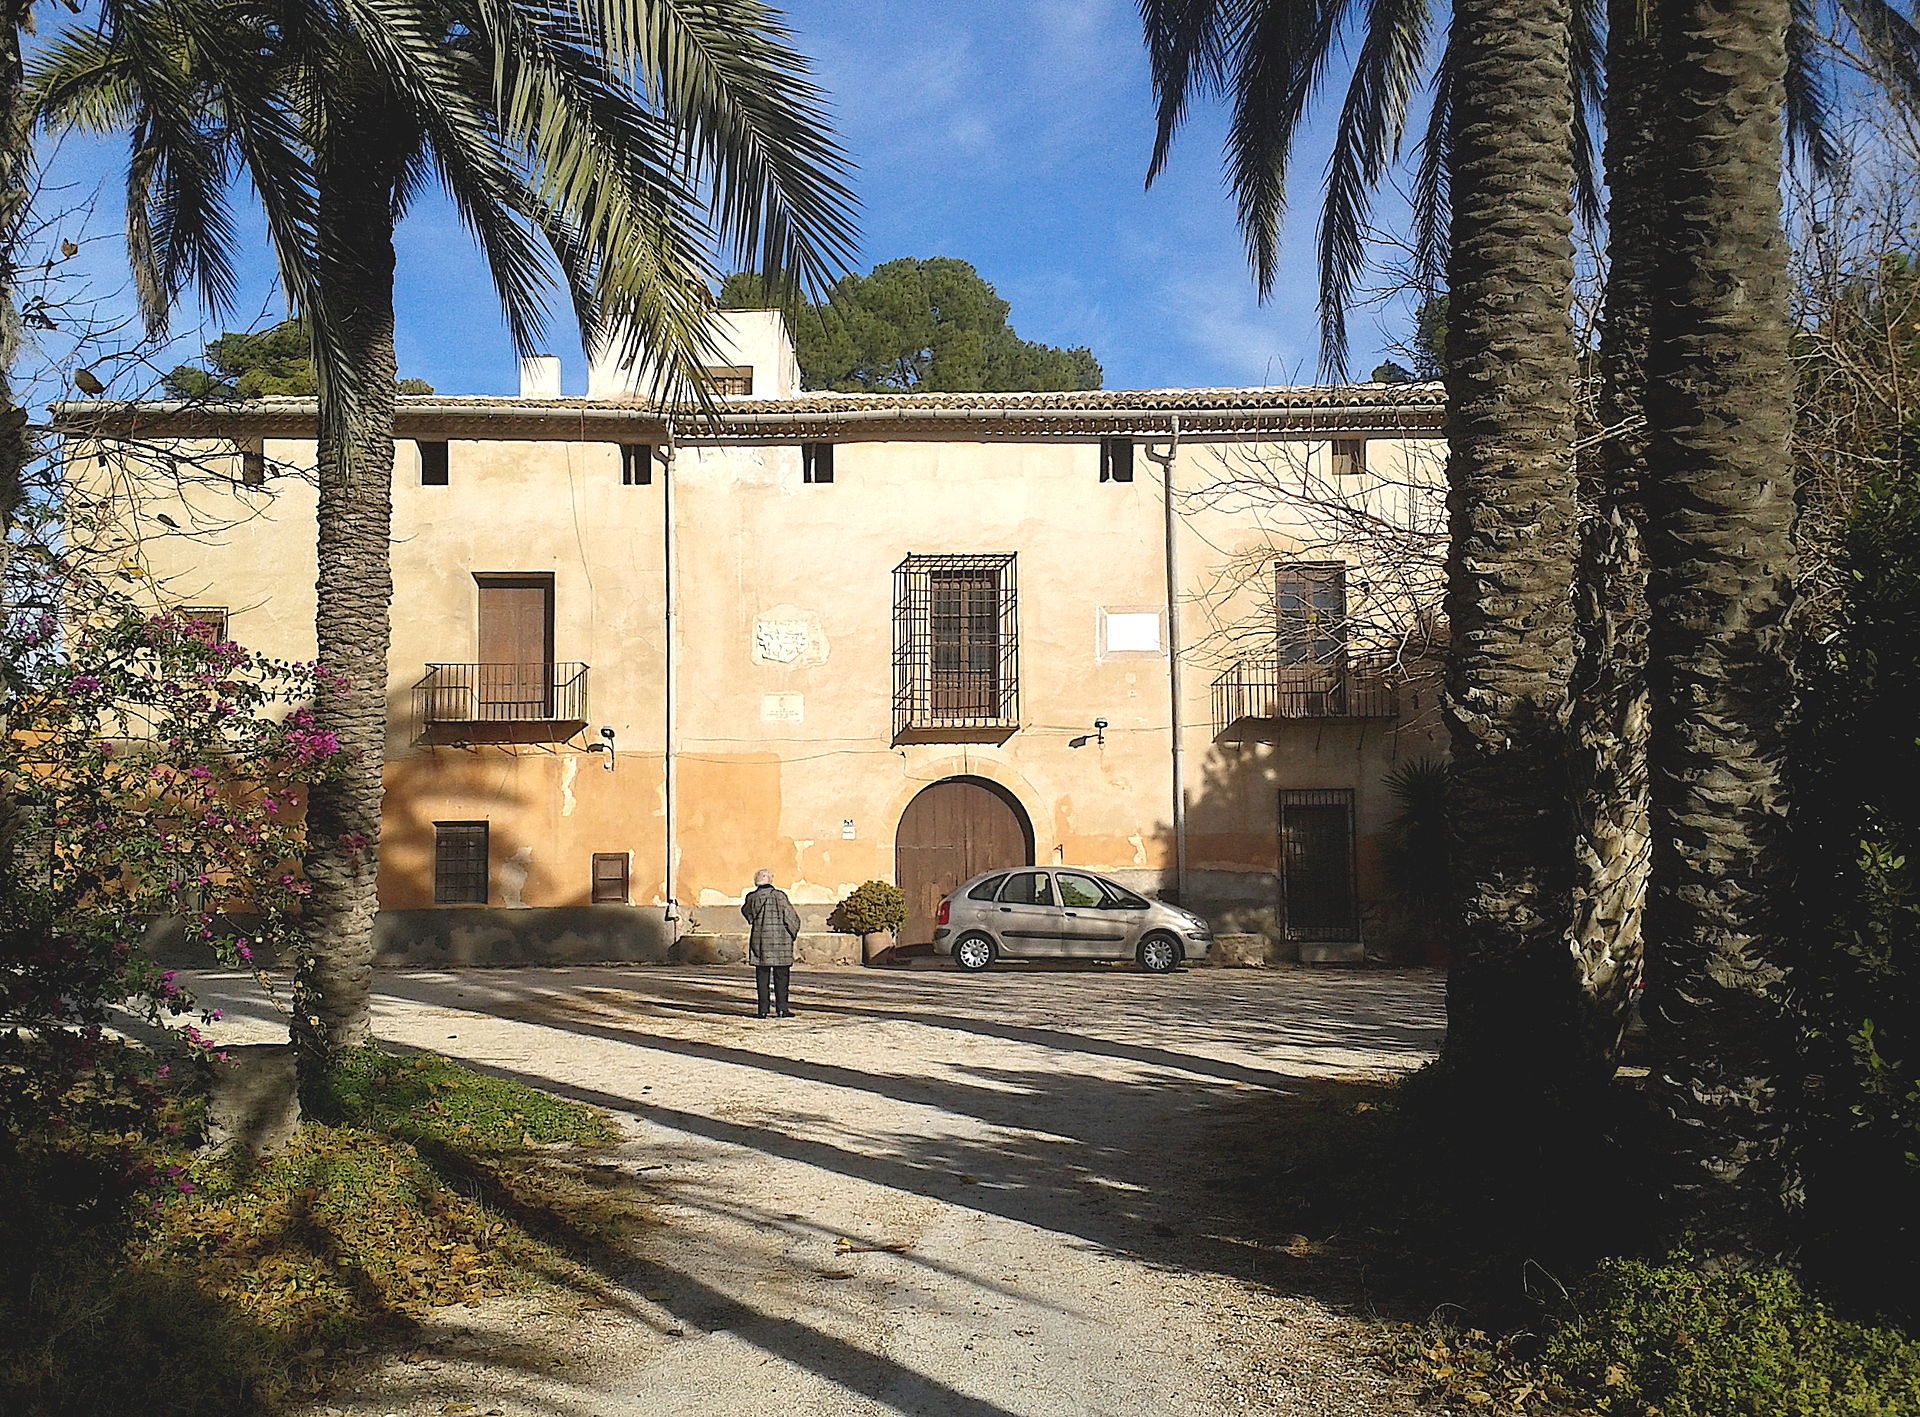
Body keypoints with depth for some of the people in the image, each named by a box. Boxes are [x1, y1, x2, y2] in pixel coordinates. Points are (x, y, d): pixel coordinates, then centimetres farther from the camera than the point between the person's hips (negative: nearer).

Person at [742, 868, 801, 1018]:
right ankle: (782, 1008, 4)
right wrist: (792, 933, 11)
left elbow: (746, 912, 19)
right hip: (781, 940, -1)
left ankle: (763, 1009, 5)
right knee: (781, 976, 6)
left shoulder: (753, 898, -2)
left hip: (760, 940, 1)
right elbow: (793, 917, -2)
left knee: (762, 976, 7)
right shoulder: (780, 896, -6)